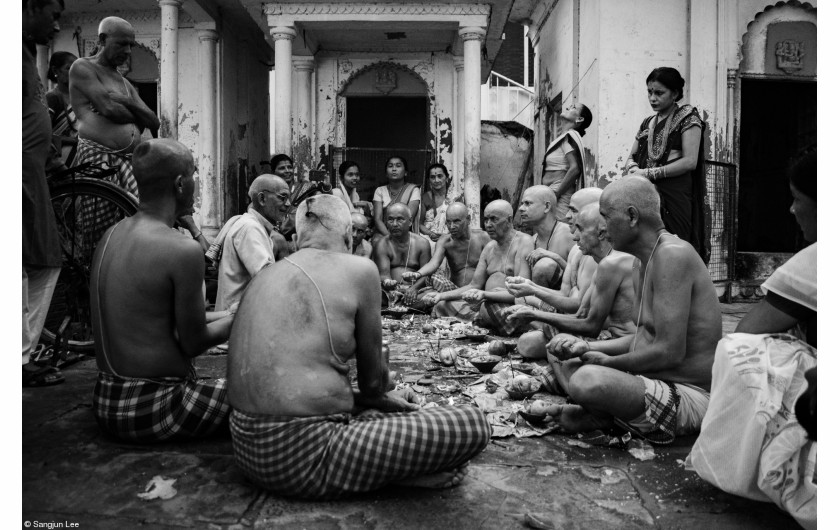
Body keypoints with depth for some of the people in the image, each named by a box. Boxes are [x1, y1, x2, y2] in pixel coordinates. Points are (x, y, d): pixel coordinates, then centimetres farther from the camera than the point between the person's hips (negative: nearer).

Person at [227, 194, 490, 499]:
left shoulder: (268, 274, 13)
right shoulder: (358, 269, -8)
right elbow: (374, 381, 1)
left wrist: (378, 399, 25)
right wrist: (378, 399, 26)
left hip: (247, 448, 9)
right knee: (473, 424, -5)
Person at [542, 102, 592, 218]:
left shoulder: (569, 136, -8)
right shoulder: (562, 137, 18)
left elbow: (574, 169, -20)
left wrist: (555, 195, -18)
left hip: (560, 195, -9)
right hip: (552, 192, 9)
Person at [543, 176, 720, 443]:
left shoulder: (672, 255, -21)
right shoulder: (646, 261, 11)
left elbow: (669, 351, -27)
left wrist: (608, 362, -13)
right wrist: (586, 347, 2)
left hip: (687, 396, -11)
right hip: (650, 381, 11)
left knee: (587, 380, -37)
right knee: (558, 349, 16)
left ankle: (602, 416, -4)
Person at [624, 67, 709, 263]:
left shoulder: (688, 117, 1)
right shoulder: (647, 123, 19)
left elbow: (690, 161, -10)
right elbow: (631, 157, 19)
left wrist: (649, 173, -13)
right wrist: (633, 169, -5)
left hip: (675, 195, -5)